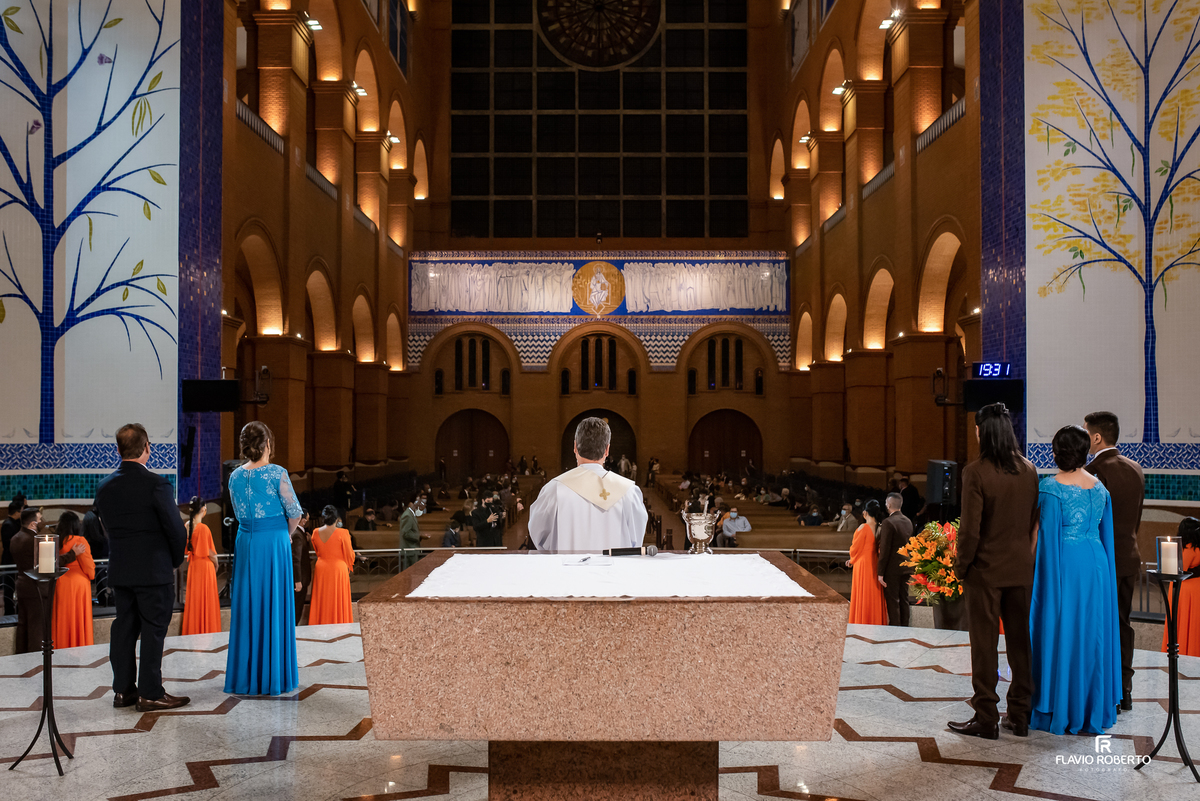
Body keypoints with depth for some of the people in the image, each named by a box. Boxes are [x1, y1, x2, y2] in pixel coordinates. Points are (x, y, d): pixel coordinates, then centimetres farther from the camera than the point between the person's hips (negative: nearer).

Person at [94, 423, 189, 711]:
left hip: (119, 570, 6)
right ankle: (150, 694, 5)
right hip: (154, 571, -6)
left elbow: (108, 526, 10)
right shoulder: (156, 484, -16)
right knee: (153, 630, 1)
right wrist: (175, 560, 3)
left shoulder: (104, 487, 3)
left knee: (124, 627, 13)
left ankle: (123, 690, 21)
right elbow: (176, 529, -14)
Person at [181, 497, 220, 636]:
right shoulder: (203, 528, -21)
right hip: (205, 566, -7)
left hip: (192, 566, 7)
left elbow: (186, 548, 11)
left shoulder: (188, 525, 0)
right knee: (206, 600, 2)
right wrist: (216, 564, 2)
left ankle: (192, 631, 22)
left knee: (194, 600, 15)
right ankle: (206, 631, 7)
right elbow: (210, 553, -15)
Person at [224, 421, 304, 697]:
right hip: (274, 543, -5)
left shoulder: (235, 476, 4)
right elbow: (295, 512, -8)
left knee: (247, 604, 10)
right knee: (274, 604, 3)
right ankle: (274, 672, 9)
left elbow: (239, 513, 13)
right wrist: (286, 535, 11)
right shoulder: (277, 473, -12)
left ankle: (245, 672, 16)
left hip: (246, 543, 5)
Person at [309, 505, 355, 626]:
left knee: (322, 600, 13)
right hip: (338, 568, -4)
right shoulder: (342, 533, -14)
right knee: (338, 601, 6)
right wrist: (349, 567, 13)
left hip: (321, 569, 4)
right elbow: (349, 554, -6)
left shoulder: (316, 533, -2)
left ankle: (322, 624, 16)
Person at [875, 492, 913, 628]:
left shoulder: (888, 523, -17)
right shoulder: (908, 522, 7)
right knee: (904, 600, 13)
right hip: (905, 567, 7)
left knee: (892, 601, -1)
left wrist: (880, 572, -15)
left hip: (892, 568, -7)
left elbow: (885, 549, -18)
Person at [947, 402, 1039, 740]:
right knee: (1020, 641, 13)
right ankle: (1020, 715, 22)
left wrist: (961, 566, -5)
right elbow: (1034, 520, 7)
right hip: (1021, 568, 5)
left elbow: (970, 529, -17)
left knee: (984, 644, 3)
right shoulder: (1029, 470, 1)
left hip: (986, 569, -5)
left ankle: (986, 718, 10)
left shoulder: (976, 472, -17)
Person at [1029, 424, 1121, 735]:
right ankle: (1094, 709, 21)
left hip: (1065, 565, -5)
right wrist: (1102, 568, 21)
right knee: (1092, 633, 13)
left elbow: (1049, 535, -13)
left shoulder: (1051, 487, -13)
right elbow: (1106, 534, 12)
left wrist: (1046, 577, -7)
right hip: (1096, 565, 6)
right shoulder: (1100, 487, 6)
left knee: (1061, 633, 3)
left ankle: (1059, 712, 9)